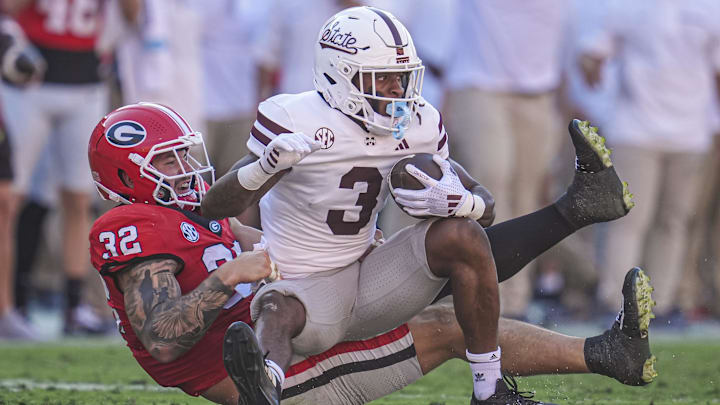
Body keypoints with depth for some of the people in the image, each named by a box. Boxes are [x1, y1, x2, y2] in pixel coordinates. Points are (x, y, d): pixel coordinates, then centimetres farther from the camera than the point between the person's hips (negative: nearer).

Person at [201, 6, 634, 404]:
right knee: (278, 309, -39)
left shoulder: (417, 125, 1)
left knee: (462, 234, -17)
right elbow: (217, 207, -18)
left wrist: (455, 201, -21)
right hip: (307, 291, -5)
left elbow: (485, 205, 6)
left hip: (368, 286, 5)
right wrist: (266, 165, -39)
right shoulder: (296, 120, -14)